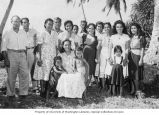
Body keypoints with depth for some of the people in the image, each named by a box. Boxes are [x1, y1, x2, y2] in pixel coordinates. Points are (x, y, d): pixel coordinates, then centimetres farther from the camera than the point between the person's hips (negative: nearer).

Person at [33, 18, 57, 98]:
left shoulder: (54, 34, 9)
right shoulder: (43, 34, -5)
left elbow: (55, 46, 12)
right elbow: (39, 46, -7)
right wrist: (39, 58, -13)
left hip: (52, 56, 5)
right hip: (44, 56, -5)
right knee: (43, 73, -4)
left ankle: (47, 91, 14)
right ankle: (42, 91, 3)